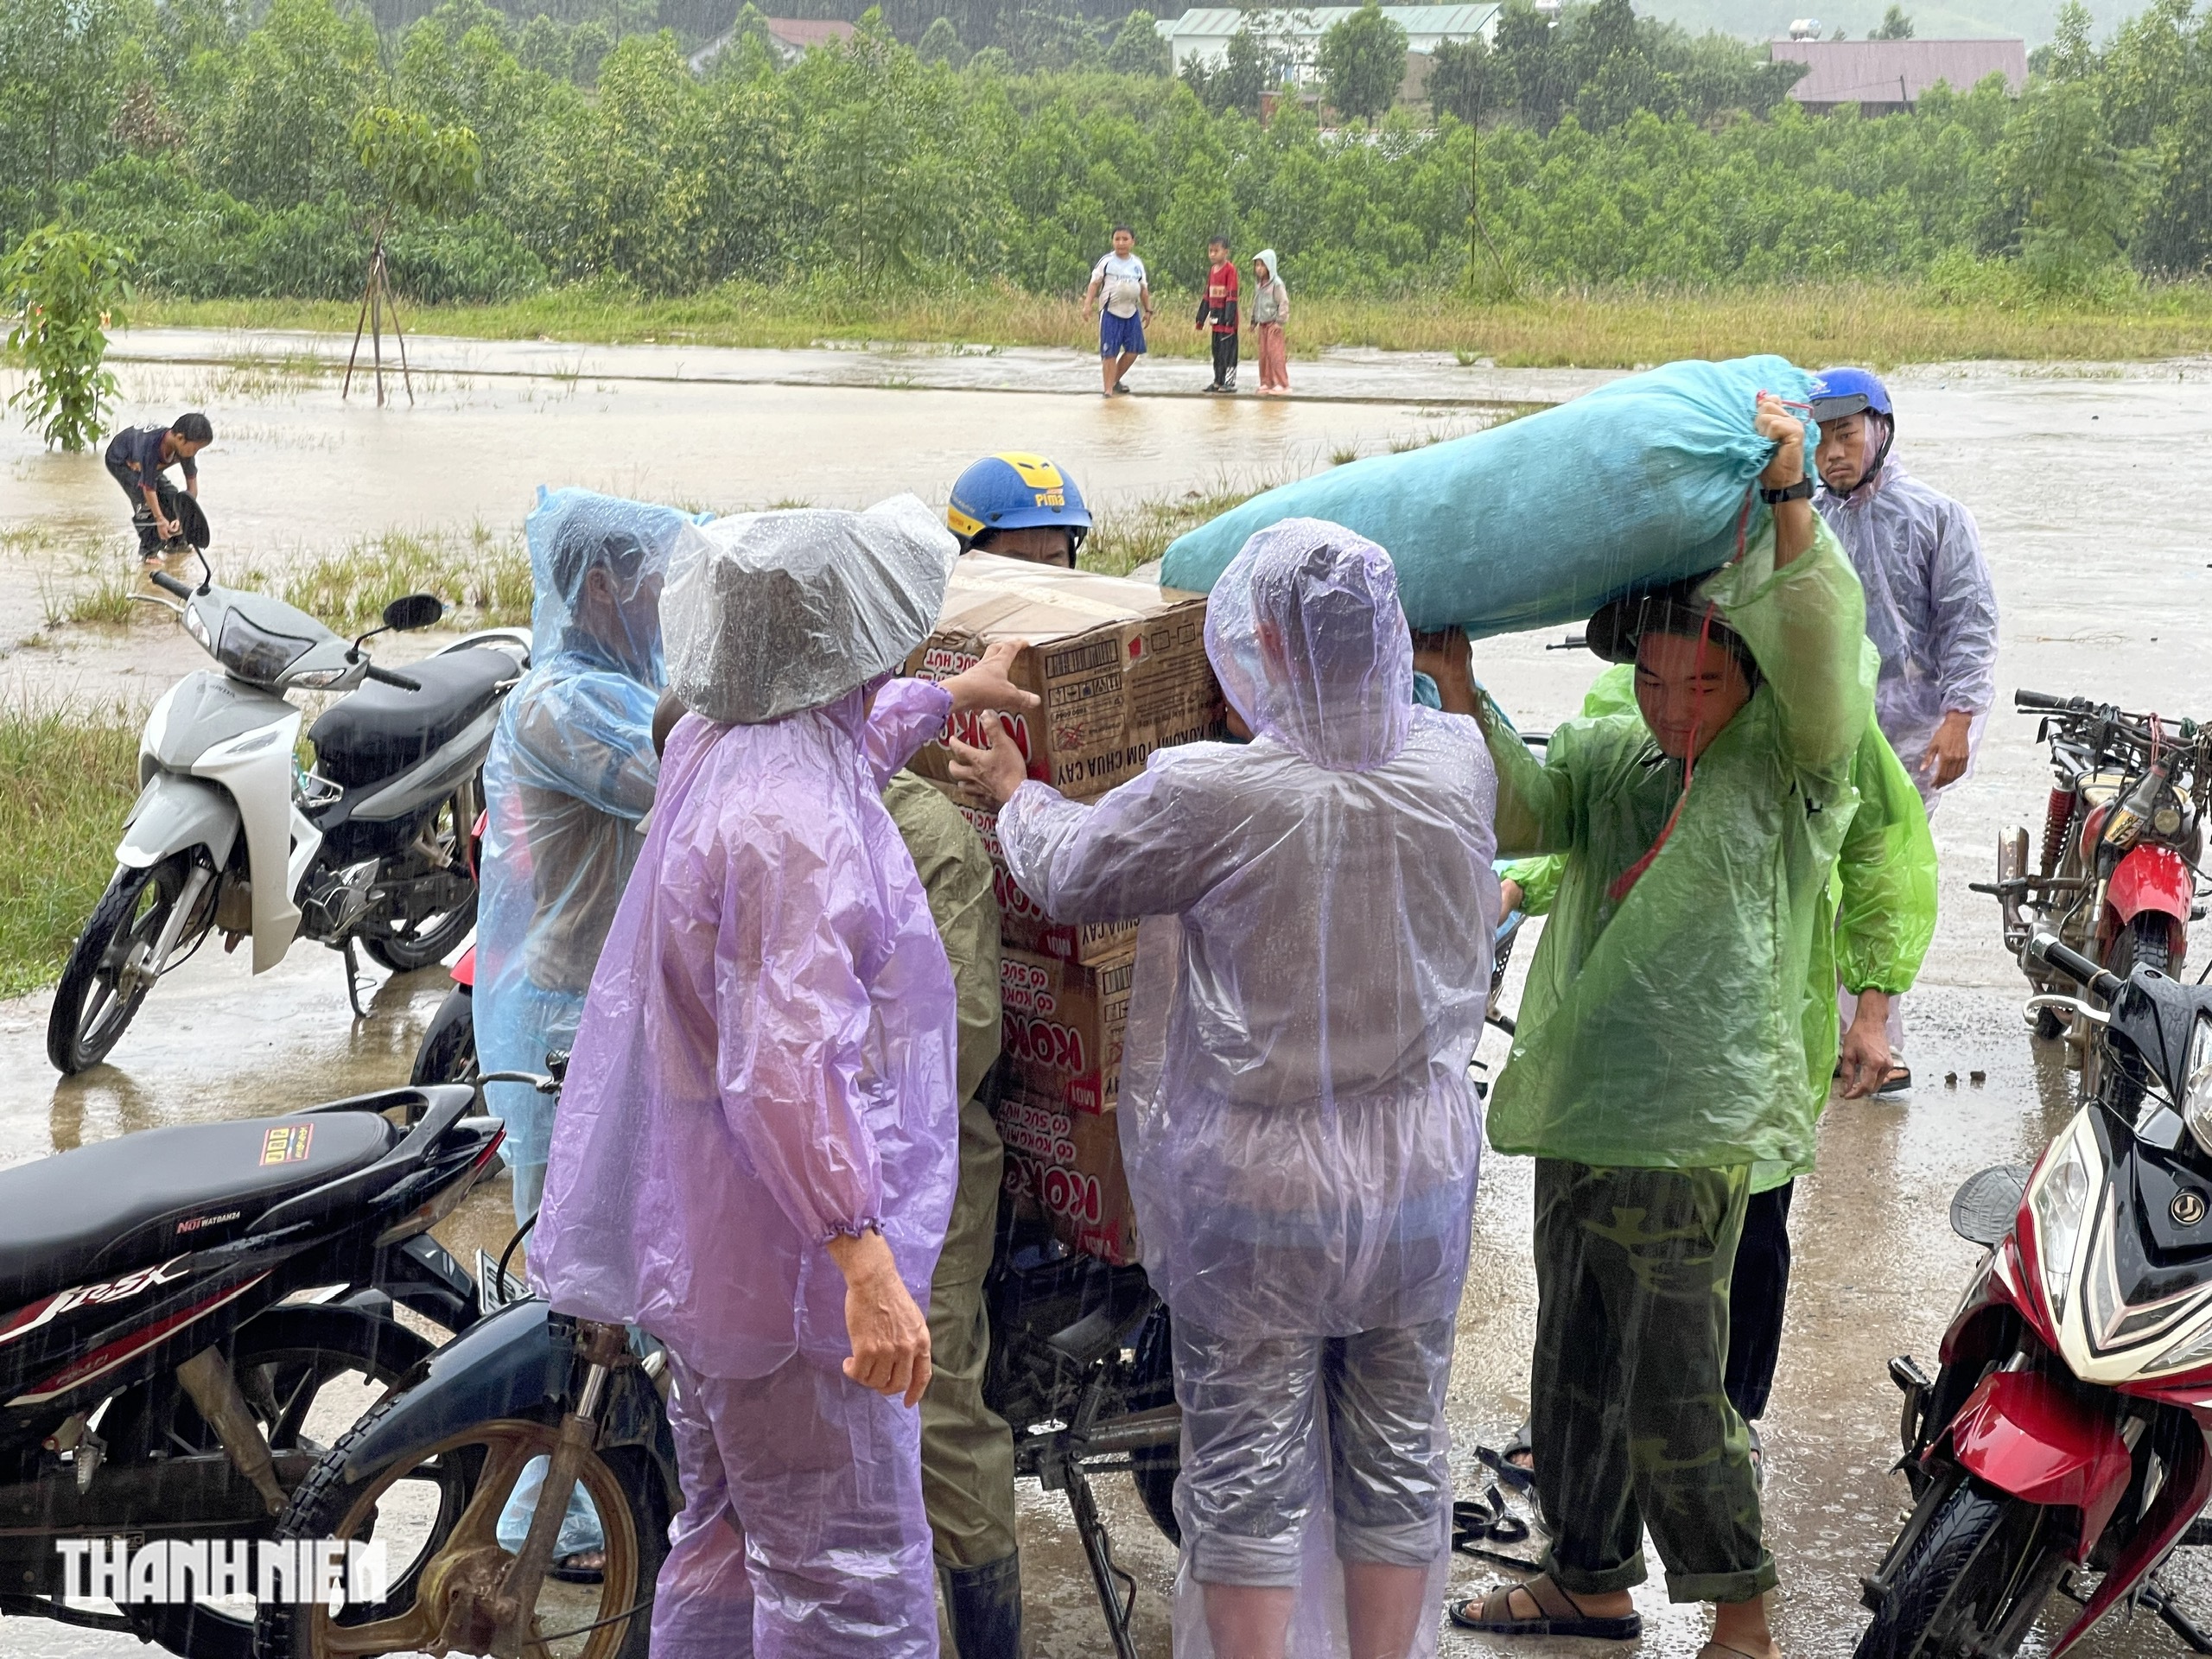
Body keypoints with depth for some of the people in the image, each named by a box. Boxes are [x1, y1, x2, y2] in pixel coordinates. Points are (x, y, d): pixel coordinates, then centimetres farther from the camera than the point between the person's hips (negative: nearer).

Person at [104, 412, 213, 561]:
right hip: (120, 461, -7)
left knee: (170, 495, -2)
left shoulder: (185, 447, -26)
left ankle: (175, 542, 16)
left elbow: (192, 484, -19)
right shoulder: (151, 448, -45)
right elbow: (149, 488, -37)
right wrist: (160, 520, -35)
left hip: (141, 460, 7)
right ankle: (149, 550, -12)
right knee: (144, 501, -23)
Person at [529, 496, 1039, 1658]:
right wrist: (864, 1257, -35)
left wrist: (947, 698, 43)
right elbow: (785, 1061, -33)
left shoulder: (715, 743, 6)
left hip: (698, 1235, 11)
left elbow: (845, 741, 31)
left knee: (729, 1539, 22)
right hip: (786, 1251, -11)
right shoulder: (792, 826, -26)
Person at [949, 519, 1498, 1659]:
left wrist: (1014, 794, 16)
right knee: (1399, 1459, 17)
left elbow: (1069, 876, -6)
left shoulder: (1212, 797, -24)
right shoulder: (1457, 766, -12)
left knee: (1248, 1477, 10)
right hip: (1421, 1180, 4)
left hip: (1254, 1196, -4)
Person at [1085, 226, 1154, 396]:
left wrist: (1148, 310, 14)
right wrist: (1088, 304, -14)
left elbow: (1144, 288, 17)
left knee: (1133, 350, 4)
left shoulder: (1137, 264, 10)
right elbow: (1095, 283, -4)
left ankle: (1114, 381, 23)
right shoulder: (1107, 261, -2)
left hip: (1132, 312, 5)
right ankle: (1107, 389, -2)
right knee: (1110, 353, -7)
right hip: (1110, 312, -5)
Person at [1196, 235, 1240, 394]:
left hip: (1226, 315, -8)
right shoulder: (1212, 269, 13)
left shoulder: (1230, 269, -11)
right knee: (1216, 349, 11)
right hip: (1215, 314, 8)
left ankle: (1230, 382, -2)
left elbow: (1232, 294, -14)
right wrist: (1202, 316, 18)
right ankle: (1218, 381, 18)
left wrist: (1229, 316, -19)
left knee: (1227, 348, -6)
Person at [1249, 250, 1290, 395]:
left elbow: (1284, 303, -14)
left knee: (1275, 353, -9)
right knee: (1263, 354, 8)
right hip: (1262, 324, 8)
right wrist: (1254, 322, 18)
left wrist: (1280, 321, -17)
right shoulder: (1258, 284, 12)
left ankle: (1282, 384, -5)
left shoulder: (1276, 284, -12)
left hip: (1273, 324, -8)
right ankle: (1266, 383, 14)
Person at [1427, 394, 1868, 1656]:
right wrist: (1460, 691, -14)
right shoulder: (1605, 761, 12)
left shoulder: (1789, 768, -3)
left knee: (1671, 1394, -2)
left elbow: (1821, 655, -19)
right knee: (1577, 1375, 19)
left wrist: (1791, 498, -27)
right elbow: (1512, 812, -1)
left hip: (1691, 1131, -6)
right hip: (1577, 1113, 6)